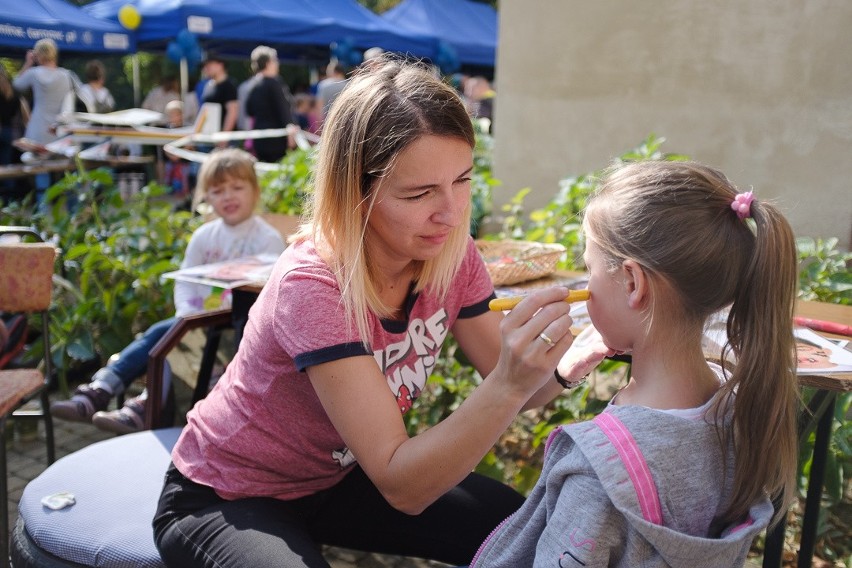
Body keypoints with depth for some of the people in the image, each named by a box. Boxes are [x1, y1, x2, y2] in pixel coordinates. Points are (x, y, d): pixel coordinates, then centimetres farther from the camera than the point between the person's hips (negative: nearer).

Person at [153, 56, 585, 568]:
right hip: (225, 501, -6)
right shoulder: (312, 286, -33)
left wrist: (567, 361, -29)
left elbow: (509, 387, -7)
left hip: (339, 475, 6)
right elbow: (401, 487, -35)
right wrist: (509, 384, -48)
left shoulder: (451, 255, -14)